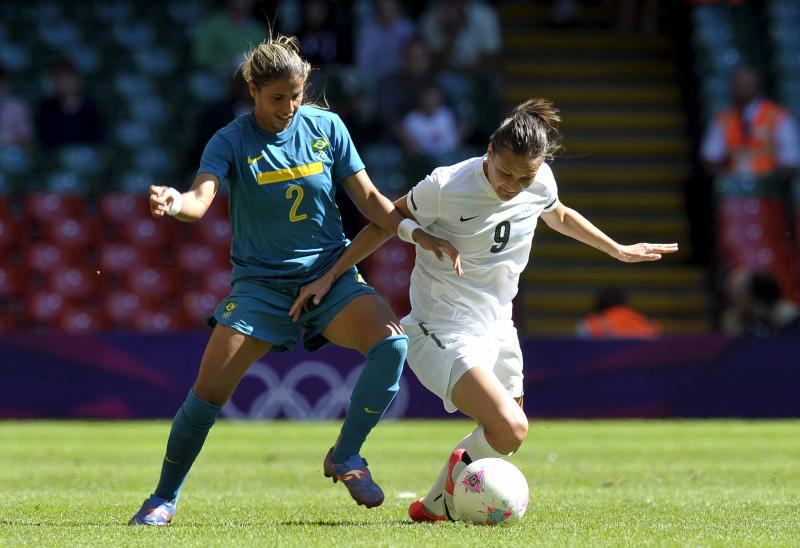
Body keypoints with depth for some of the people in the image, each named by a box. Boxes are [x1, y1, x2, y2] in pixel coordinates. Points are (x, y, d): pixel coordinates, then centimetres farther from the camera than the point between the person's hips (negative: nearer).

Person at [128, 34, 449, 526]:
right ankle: (165, 499, 9)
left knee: (392, 342, -26)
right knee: (210, 391, -11)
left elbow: (369, 198, 3)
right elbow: (201, 200, -24)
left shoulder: (327, 128, -1)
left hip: (330, 272, 2)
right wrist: (173, 203, -48)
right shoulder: (231, 142, -8)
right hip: (261, 282, -2)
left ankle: (345, 457, -9)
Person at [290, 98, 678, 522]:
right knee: (509, 429, -24)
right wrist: (330, 276, -6)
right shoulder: (446, 186, -23)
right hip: (443, 334, -8)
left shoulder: (540, 181, -5)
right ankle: (442, 497, 4)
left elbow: (558, 216, 19)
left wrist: (619, 250, 28)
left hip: (498, 328, 8)